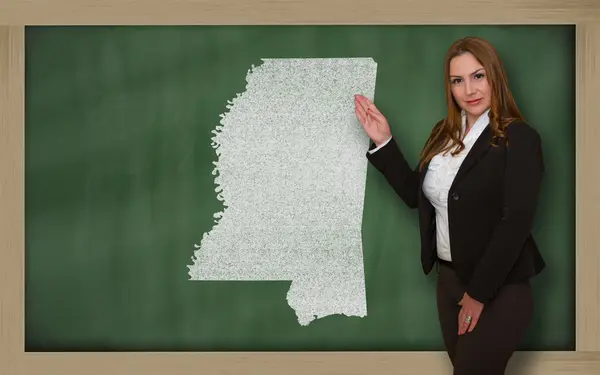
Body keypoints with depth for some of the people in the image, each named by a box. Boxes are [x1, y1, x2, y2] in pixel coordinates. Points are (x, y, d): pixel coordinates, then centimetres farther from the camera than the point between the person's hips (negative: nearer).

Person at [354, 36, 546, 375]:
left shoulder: (520, 139, -14)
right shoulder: (444, 133, 7)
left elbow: (515, 224, -19)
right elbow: (415, 194, 13)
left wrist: (478, 293, -17)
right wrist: (384, 143, 3)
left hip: (498, 288, -6)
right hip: (448, 278, 7)